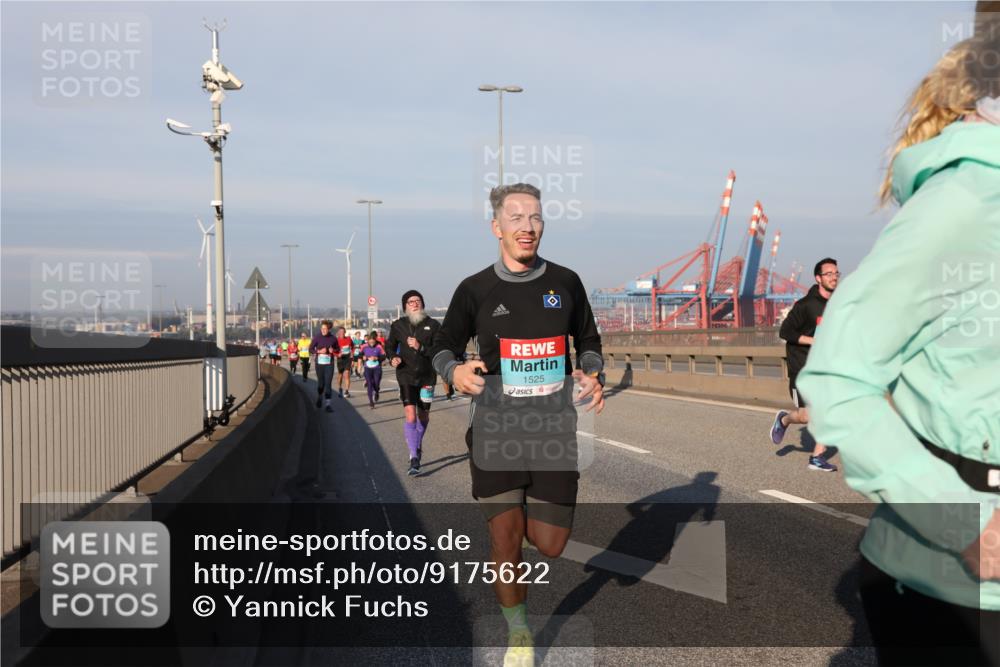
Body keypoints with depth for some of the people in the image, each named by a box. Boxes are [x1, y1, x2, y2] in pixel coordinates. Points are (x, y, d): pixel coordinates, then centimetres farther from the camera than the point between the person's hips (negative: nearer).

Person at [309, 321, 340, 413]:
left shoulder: (333, 338, 0)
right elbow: (310, 349, 1)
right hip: (319, 363, 0)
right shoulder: (317, 338, -3)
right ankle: (319, 397, 39)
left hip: (329, 363, 0)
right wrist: (319, 351, -15)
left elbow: (338, 349, 12)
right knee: (320, 382, 10)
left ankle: (328, 404, -5)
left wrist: (333, 350, -9)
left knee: (328, 383, -6)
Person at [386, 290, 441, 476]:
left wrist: (421, 348, -23)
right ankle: (414, 459, -15)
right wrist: (393, 358, -6)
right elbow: (389, 346, 15)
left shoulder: (433, 325, -3)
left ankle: (418, 446, 44)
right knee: (410, 415, -16)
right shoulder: (398, 326, 0)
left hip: (427, 377, 1)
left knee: (424, 417, 16)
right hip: (406, 376, -1)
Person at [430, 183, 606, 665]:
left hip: (555, 432, 2)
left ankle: (525, 513, 41)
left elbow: (588, 342, 16)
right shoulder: (475, 290, -1)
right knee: (505, 539, -1)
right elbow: (444, 345, 10)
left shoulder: (565, 282, 4)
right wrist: (454, 371, -13)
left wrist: (592, 375, -4)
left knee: (549, 546, 3)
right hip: (496, 432, -1)